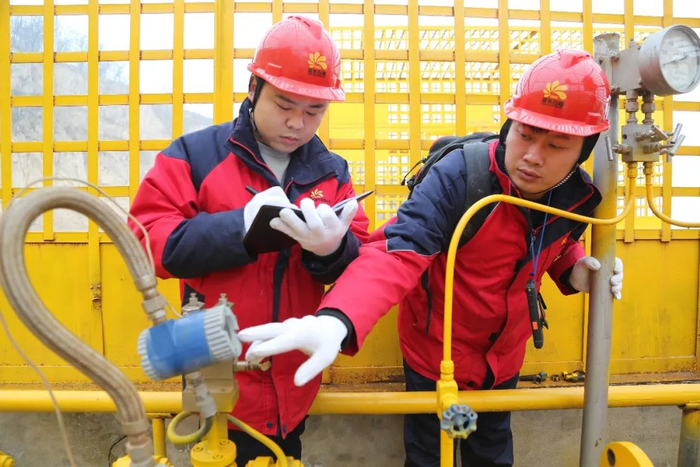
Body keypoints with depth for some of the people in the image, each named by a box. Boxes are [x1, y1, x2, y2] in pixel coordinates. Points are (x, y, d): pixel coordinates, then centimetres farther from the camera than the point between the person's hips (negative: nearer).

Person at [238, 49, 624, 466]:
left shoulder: (578, 196, -11)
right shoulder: (459, 174, -31)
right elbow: (398, 251, -43)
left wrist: (572, 270, -13)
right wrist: (338, 320, -61)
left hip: (504, 355, 5)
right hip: (436, 351, -4)